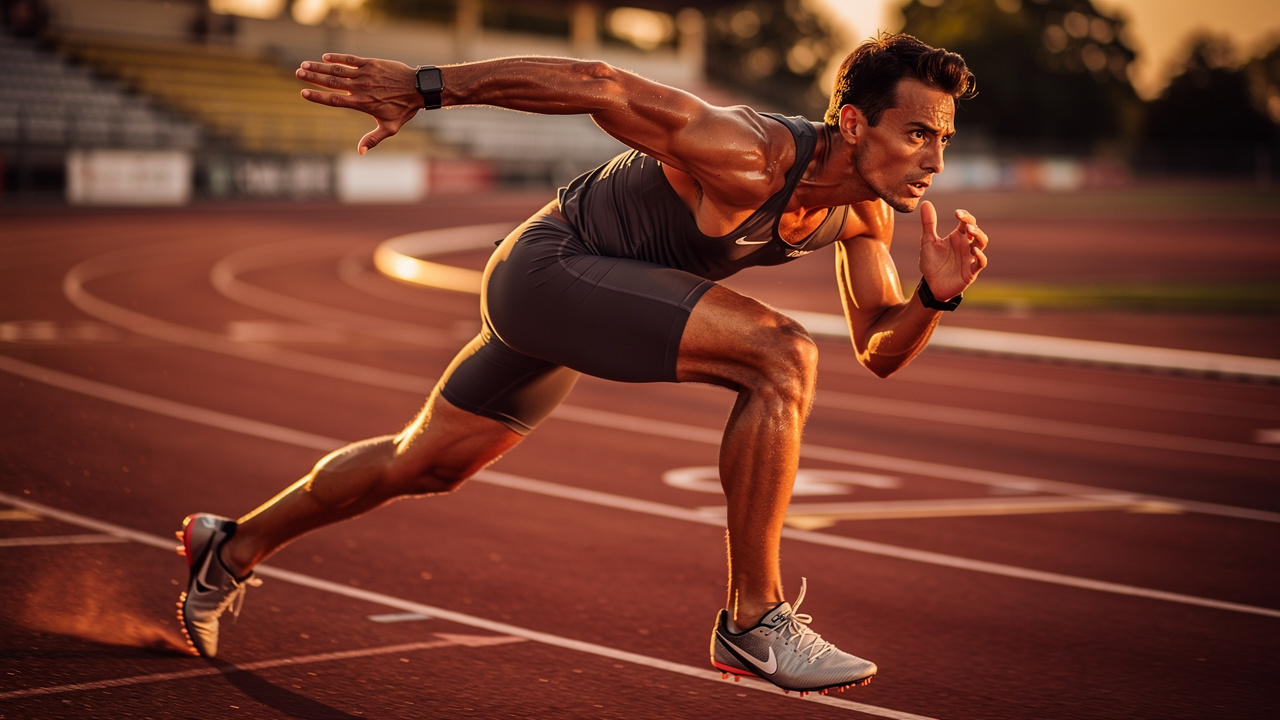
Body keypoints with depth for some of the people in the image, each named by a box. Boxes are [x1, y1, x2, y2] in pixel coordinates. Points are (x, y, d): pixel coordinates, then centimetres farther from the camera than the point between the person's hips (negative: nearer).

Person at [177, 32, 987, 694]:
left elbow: (880, 351, 3)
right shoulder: (747, 156, -31)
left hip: (591, 291, 9)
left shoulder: (867, 211, -7)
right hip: (548, 268, -9)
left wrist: (936, 297, -18)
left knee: (424, 466, 24)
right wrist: (421, 86, -25)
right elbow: (593, 84, -28)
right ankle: (756, 620, -16)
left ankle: (233, 550, 44)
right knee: (782, 357, -25)